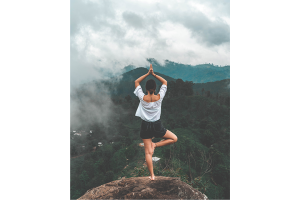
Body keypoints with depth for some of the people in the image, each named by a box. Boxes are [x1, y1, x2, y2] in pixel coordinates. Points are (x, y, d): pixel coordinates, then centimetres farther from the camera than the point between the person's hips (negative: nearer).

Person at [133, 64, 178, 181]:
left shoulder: (143, 98, -12)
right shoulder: (159, 97, -11)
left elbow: (136, 82, 2)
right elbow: (165, 82, 4)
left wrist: (147, 74, 0)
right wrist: (154, 74, 0)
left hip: (146, 126, 1)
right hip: (157, 126, -1)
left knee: (148, 152, 6)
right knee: (174, 138, 19)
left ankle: (152, 175, 7)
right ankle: (155, 145, 3)